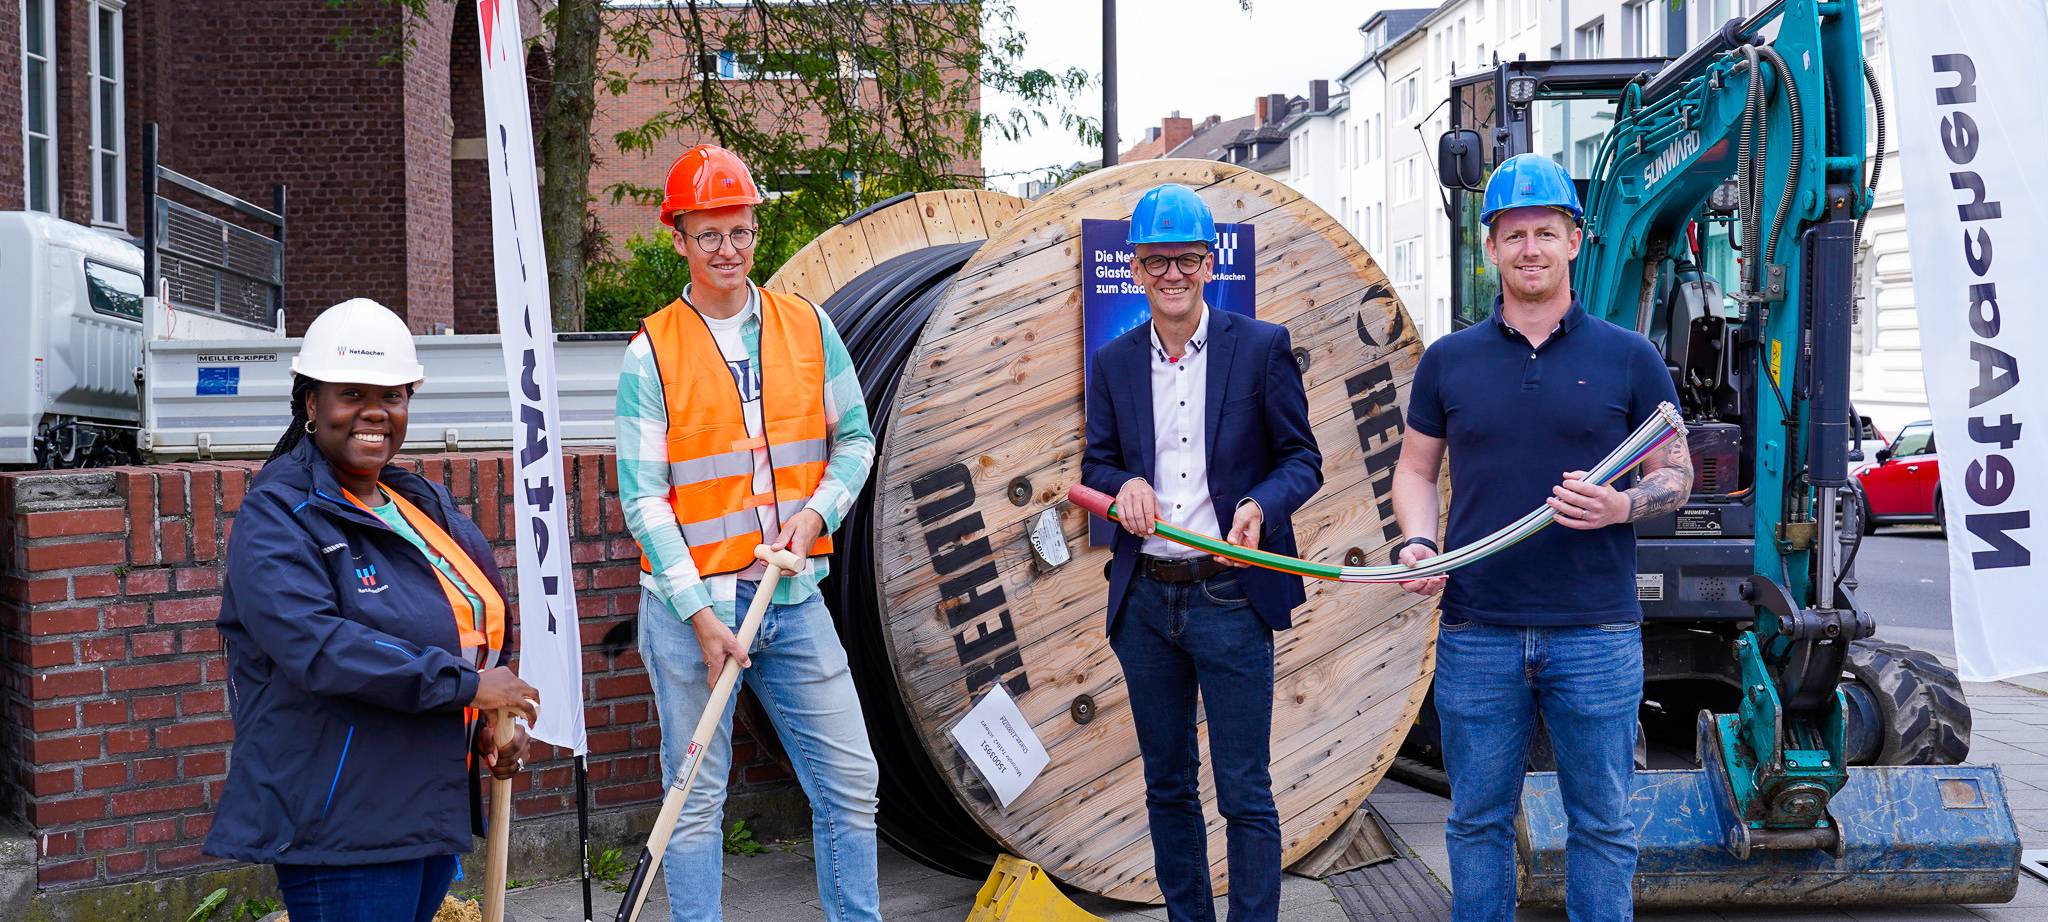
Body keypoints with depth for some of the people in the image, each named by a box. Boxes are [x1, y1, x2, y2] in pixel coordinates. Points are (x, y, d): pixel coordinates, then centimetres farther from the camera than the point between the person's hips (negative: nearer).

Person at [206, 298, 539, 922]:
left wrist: (496, 719, 2)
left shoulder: (424, 502, 14)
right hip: (339, 821, -8)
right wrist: (466, 683, -23)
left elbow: (477, 628, 22)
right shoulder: (279, 515, -11)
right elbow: (314, 645, -26)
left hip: (434, 810, 8)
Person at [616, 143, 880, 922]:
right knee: (697, 799, 4)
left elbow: (854, 439, 14)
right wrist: (701, 615, -14)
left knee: (850, 781, 5)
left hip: (794, 596, 3)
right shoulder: (651, 352, -4)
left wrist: (817, 512, -6)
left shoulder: (809, 327, 6)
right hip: (691, 601, -3)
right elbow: (643, 498, -7)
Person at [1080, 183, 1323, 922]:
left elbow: (1302, 459, 0)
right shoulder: (1113, 363, 7)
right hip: (1144, 600, 4)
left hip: (1230, 597, -4)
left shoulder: (1262, 348, -3)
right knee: (1168, 785, 14)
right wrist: (1123, 484, -13)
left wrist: (1260, 506, -21)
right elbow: (1095, 465, 11)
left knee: (1245, 794, -1)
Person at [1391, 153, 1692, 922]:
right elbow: (1415, 469, 12)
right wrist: (1419, 543, -7)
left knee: (1602, 823, 7)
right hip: (1477, 634, 1)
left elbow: (1677, 475, 6)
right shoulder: (1449, 360, 7)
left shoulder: (1629, 358, 3)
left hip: (1596, 632, -1)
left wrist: (1622, 507, -15)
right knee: (1478, 821, 10)